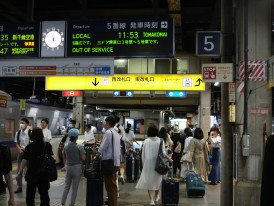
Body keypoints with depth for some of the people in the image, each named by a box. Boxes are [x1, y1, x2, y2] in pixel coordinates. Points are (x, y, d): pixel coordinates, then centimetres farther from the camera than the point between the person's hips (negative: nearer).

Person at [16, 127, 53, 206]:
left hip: (31, 174, 0)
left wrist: (20, 173, -1)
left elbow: (24, 161, -8)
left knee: (30, 194, 14)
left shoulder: (29, 147, -8)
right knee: (44, 194, 10)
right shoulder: (47, 145, -6)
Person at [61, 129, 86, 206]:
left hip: (68, 167, 4)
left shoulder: (66, 147, -1)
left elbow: (64, 157, 10)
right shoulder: (79, 147, -14)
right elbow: (83, 158, -17)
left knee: (66, 186, 14)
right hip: (77, 167, -4)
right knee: (75, 187, 6)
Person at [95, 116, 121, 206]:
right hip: (115, 162, 9)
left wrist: (96, 156, 0)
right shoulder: (116, 133, 16)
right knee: (113, 184, 16)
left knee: (110, 185, -4)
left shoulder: (108, 132, -12)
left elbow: (103, 147, -14)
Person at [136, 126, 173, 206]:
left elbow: (143, 153, 2)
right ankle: (156, 197, 34)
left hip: (148, 163, -1)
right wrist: (169, 158, 10)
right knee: (157, 179, 19)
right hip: (157, 163, 1)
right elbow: (163, 152, -6)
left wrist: (143, 163, 13)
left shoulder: (146, 141, -3)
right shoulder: (160, 141, -5)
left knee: (149, 180, 4)